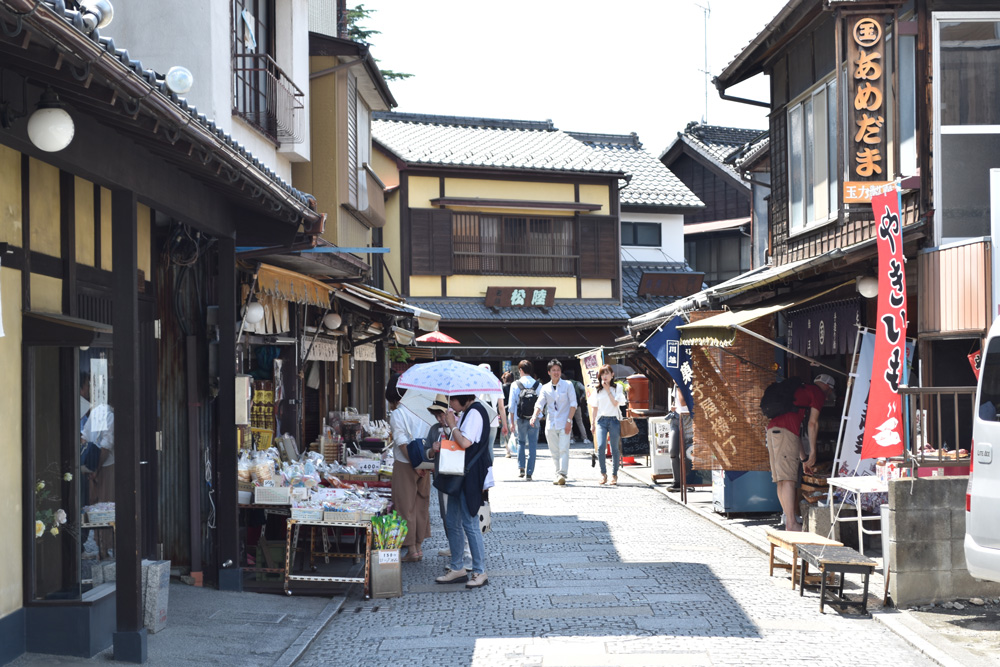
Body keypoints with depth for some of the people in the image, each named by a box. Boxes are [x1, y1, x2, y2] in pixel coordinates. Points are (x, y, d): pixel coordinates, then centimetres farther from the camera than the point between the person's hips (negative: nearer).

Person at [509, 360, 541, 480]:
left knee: (521, 442, 19)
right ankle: (529, 472, 2)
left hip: (520, 419, 0)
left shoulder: (515, 385, -3)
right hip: (534, 419, 0)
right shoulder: (538, 385, -1)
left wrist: (512, 421, 6)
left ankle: (521, 467, 7)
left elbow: (512, 405, -1)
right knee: (532, 445, 4)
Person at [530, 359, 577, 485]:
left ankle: (562, 474, -23)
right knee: (554, 451, 6)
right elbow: (539, 404, 0)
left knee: (563, 449, -14)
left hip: (564, 424, -3)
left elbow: (573, 404, 1)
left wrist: (569, 420, -9)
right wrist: (534, 416, -20)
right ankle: (558, 475, 13)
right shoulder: (545, 388, 10)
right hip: (550, 425, 3)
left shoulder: (567, 385, 4)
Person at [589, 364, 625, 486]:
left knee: (615, 449, 0)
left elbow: (616, 403, -9)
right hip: (601, 420, 1)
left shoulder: (618, 388, 4)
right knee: (601, 447, -15)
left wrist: (608, 389, -9)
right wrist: (592, 423, 8)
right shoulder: (598, 390, 11)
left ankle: (614, 475, 11)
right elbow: (594, 408, 13)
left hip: (614, 420, -1)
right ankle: (603, 473, -1)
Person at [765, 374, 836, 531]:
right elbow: (812, 423, 1)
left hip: (772, 429, 9)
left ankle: (789, 522, 9)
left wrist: (804, 458, 35)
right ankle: (791, 524, -19)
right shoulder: (818, 393, 9)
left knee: (781, 480, 7)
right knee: (788, 479, -14)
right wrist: (813, 451, 6)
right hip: (785, 431, -9)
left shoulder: (801, 390, 35)